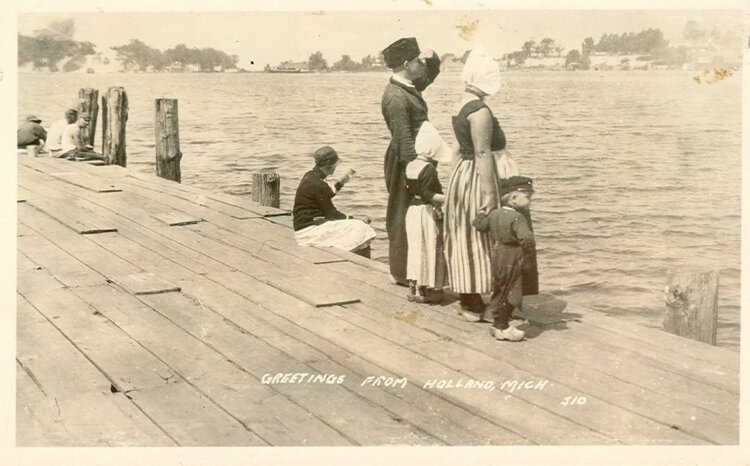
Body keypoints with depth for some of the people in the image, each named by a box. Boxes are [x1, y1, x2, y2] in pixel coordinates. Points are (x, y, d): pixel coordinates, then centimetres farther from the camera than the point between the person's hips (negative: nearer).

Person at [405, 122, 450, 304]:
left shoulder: (410, 166, 6)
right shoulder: (429, 169, -19)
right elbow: (427, 195, -23)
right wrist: (447, 198, -23)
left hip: (413, 210, 8)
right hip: (428, 213, -8)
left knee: (416, 248, 15)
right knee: (430, 250, 1)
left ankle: (413, 286, 19)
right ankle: (428, 290, 6)